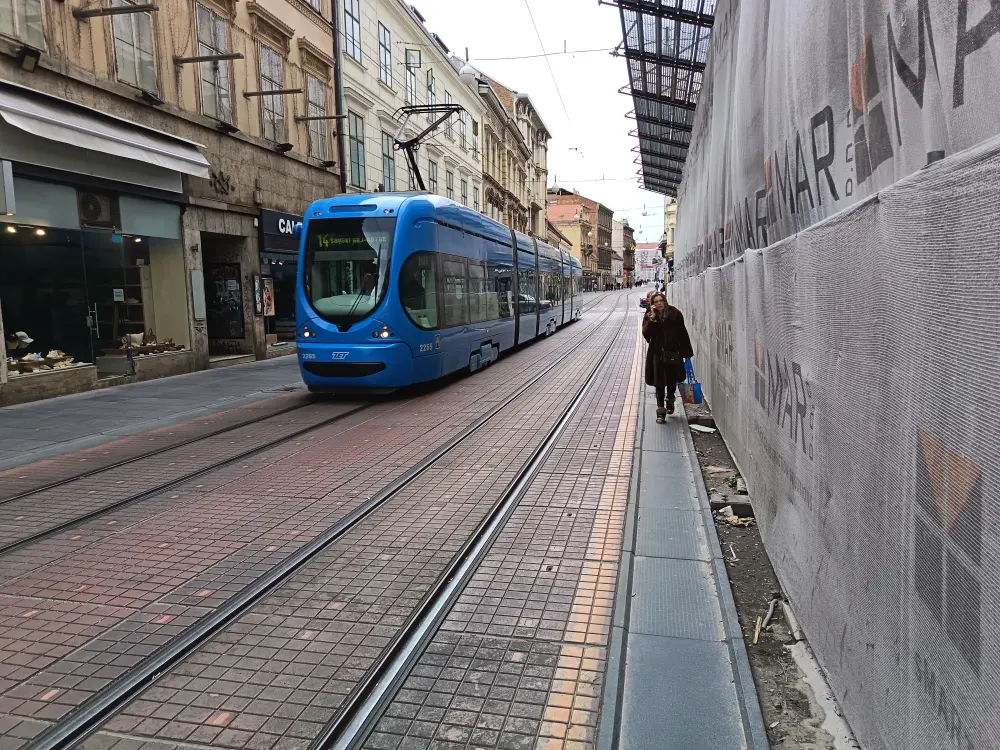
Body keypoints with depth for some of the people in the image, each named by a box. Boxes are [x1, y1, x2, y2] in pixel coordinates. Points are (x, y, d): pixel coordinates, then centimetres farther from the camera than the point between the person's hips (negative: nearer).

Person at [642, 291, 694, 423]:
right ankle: (661, 411, 3)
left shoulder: (674, 314, -5)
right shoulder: (649, 317, -1)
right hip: (657, 354, 0)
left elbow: (683, 333, -2)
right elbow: (646, 334, -14)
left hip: (673, 353, 1)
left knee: (672, 381, 15)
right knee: (659, 383, -2)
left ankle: (670, 401, 42)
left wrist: (687, 352, -2)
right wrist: (652, 319, -22)